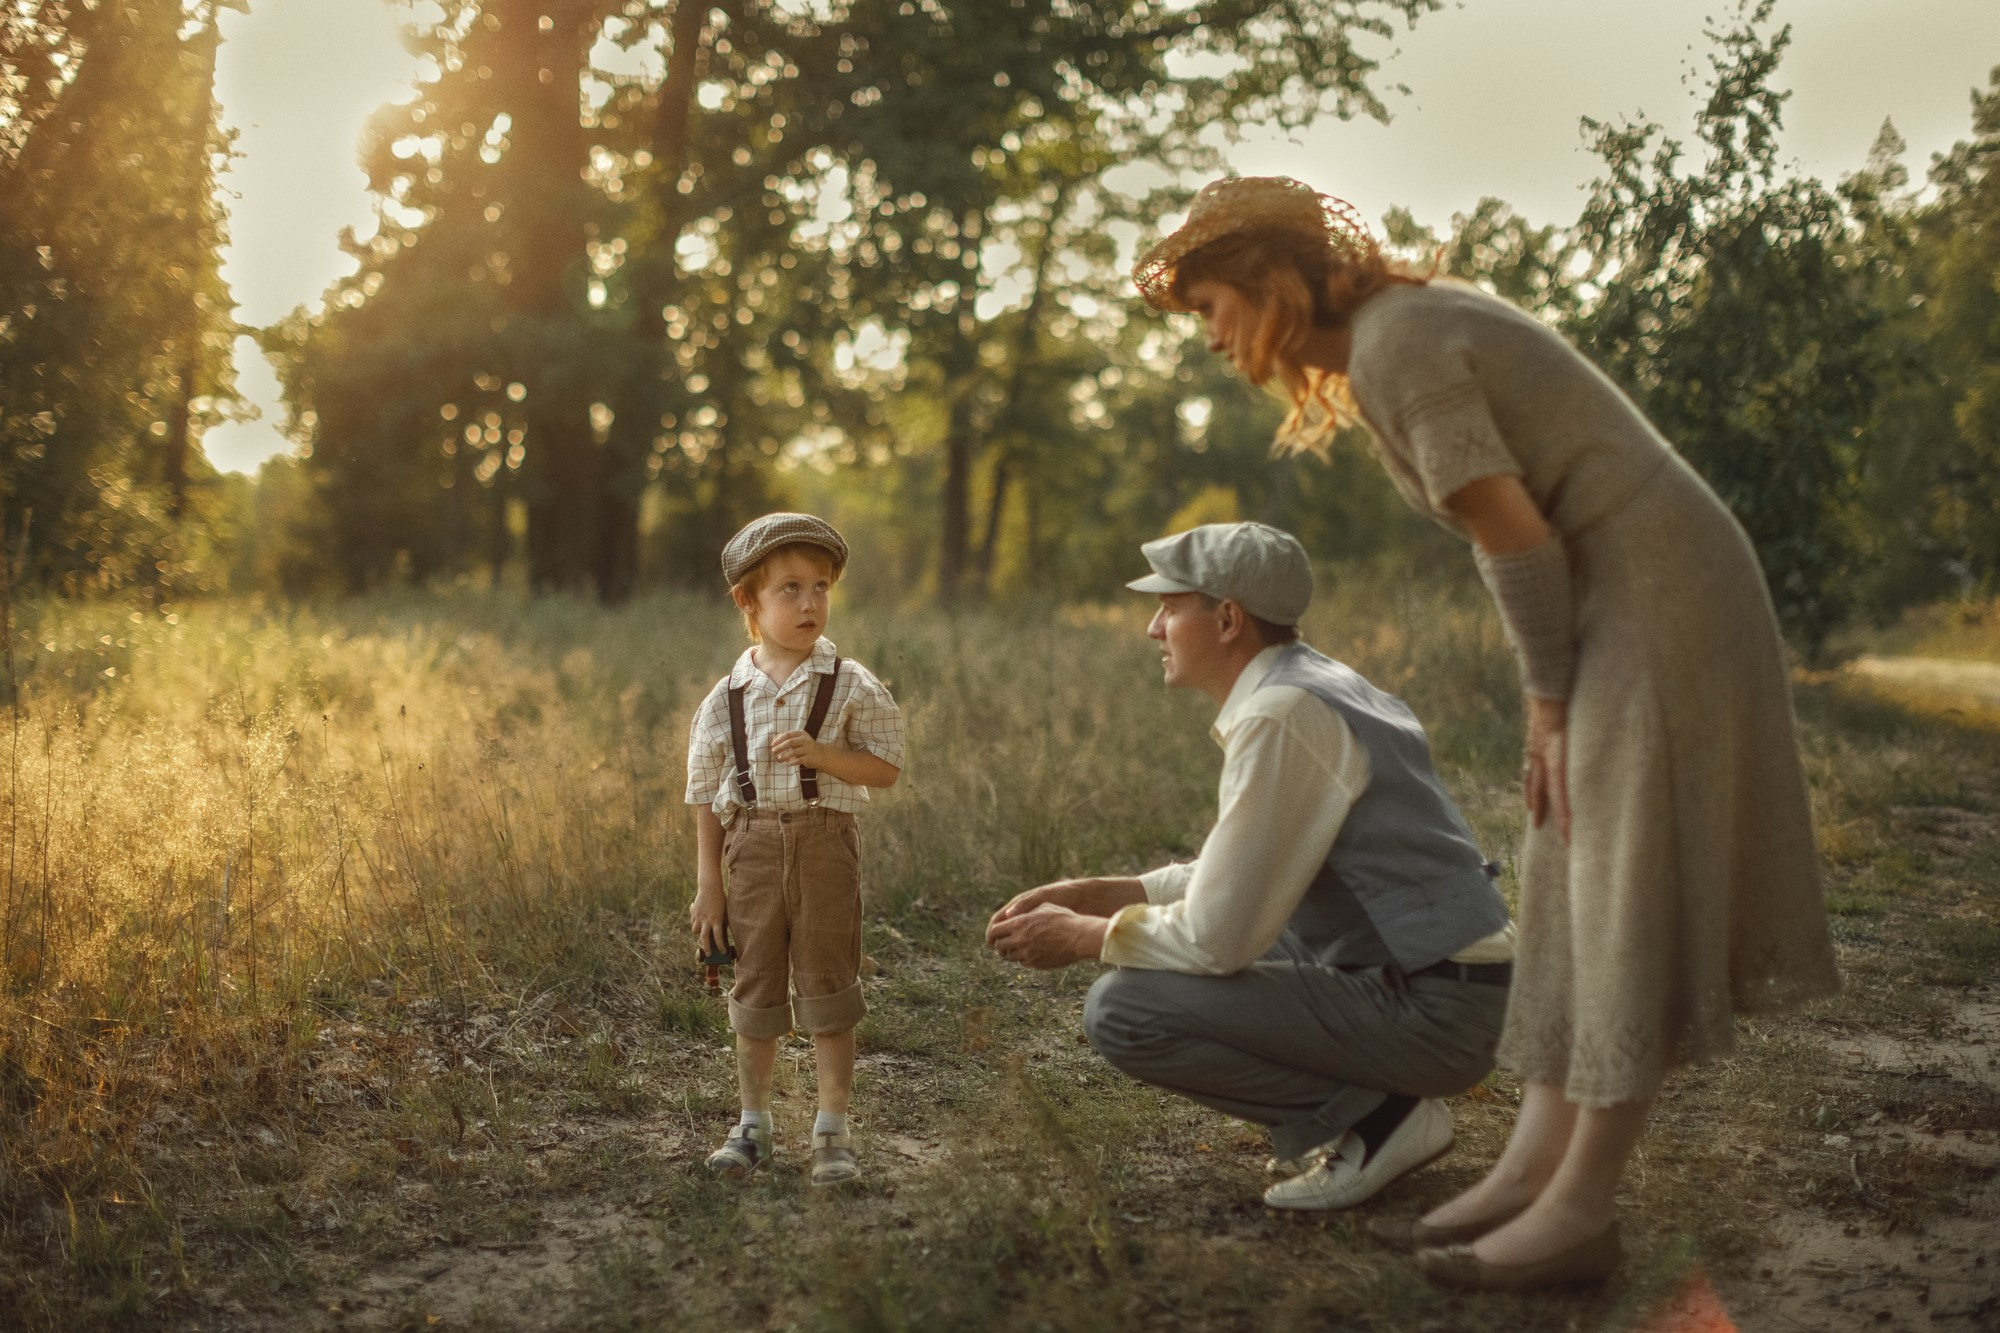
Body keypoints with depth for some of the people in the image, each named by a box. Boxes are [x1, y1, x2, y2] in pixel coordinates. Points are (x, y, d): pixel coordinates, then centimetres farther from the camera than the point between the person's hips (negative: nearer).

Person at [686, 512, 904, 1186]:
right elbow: (707, 794, 4)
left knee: (826, 984, 3)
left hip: (824, 839, -2)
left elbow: (885, 768, -6)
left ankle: (832, 1129, 14)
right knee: (756, 986, 11)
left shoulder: (850, 686, -4)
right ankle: (753, 1124, 26)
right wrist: (708, 885, 2)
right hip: (752, 844, 2)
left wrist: (822, 754, -23)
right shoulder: (727, 697, 0)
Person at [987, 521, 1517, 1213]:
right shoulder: (1310, 682, 12)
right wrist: (1093, 894, 11)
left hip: (1431, 1012, -10)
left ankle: (1376, 1116, -7)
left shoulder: (1280, 717, -19)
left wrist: (1081, 936, -4)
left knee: (1122, 1008, -16)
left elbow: (1217, 934, -20)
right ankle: (1379, 1103, 13)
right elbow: (1235, 876, 19)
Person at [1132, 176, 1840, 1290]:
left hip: (1657, 596, -10)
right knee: (1579, 888, 7)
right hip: (1635, 597, 10)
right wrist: (1556, 705, 10)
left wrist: (1550, 706, -8)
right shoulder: (1418, 325, 15)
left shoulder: (1391, 354, -15)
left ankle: (1581, 1211, -2)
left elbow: (1517, 539, -17)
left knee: (1635, 903, -7)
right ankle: (1532, 1174, 10)